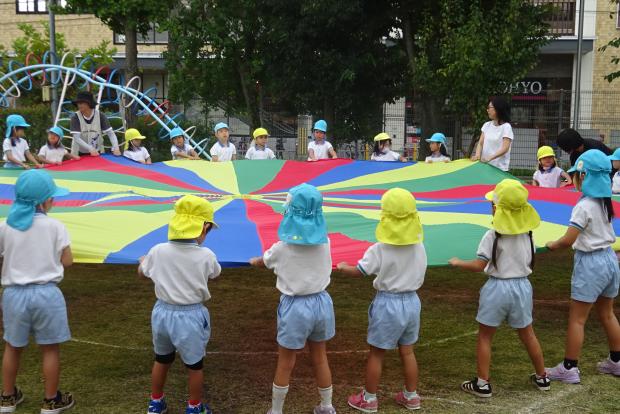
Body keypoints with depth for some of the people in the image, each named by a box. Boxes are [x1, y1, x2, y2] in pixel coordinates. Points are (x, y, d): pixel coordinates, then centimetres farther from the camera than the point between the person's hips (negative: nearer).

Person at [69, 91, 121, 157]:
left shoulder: (100, 115, -8)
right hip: (80, 154, -1)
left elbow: (110, 133, -10)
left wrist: (116, 148, -27)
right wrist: (91, 149, -34)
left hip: (97, 153, 2)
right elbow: (76, 138, -20)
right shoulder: (75, 117, -12)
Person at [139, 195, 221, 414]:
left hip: (162, 312, 4)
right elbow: (214, 274, 5)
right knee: (194, 364, 16)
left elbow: (142, 271, 11)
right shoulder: (205, 255, -18)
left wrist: (144, 260, 33)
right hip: (190, 316, -3)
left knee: (161, 359, 24)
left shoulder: (158, 251, -10)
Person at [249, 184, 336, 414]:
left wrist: (253, 261, 30)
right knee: (320, 359, 20)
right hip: (321, 302, 4)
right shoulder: (324, 242, -6)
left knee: (285, 364, 11)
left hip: (295, 306, -4)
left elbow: (263, 262, 6)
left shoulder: (282, 248, -16)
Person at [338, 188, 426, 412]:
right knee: (407, 352, 18)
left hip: (387, 303, -4)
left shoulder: (379, 249, -17)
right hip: (411, 302, 5)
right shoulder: (419, 247, -4)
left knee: (376, 353, 9)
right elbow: (419, 278, 6)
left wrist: (343, 267, 11)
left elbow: (358, 272, -9)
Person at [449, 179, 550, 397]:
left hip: (498, 288, -5)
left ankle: (482, 383, 9)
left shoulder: (493, 236, -16)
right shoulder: (527, 234, 0)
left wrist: (457, 262, -2)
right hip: (522, 286, 5)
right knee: (527, 334, 21)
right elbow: (530, 264, 9)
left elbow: (479, 265, -17)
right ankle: (542, 377, 33)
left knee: (484, 336, 8)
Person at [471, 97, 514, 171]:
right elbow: (480, 143, 9)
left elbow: (505, 148, -14)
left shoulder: (506, 127, -5)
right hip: (484, 166, 5)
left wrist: (490, 158, -28)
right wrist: (477, 155, -12)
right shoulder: (486, 125, 12)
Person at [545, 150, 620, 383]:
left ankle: (569, 369, 4)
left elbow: (568, 241, -20)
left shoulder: (584, 206, -18)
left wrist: (552, 245, -1)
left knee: (577, 318, -1)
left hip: (590, 263, -8)